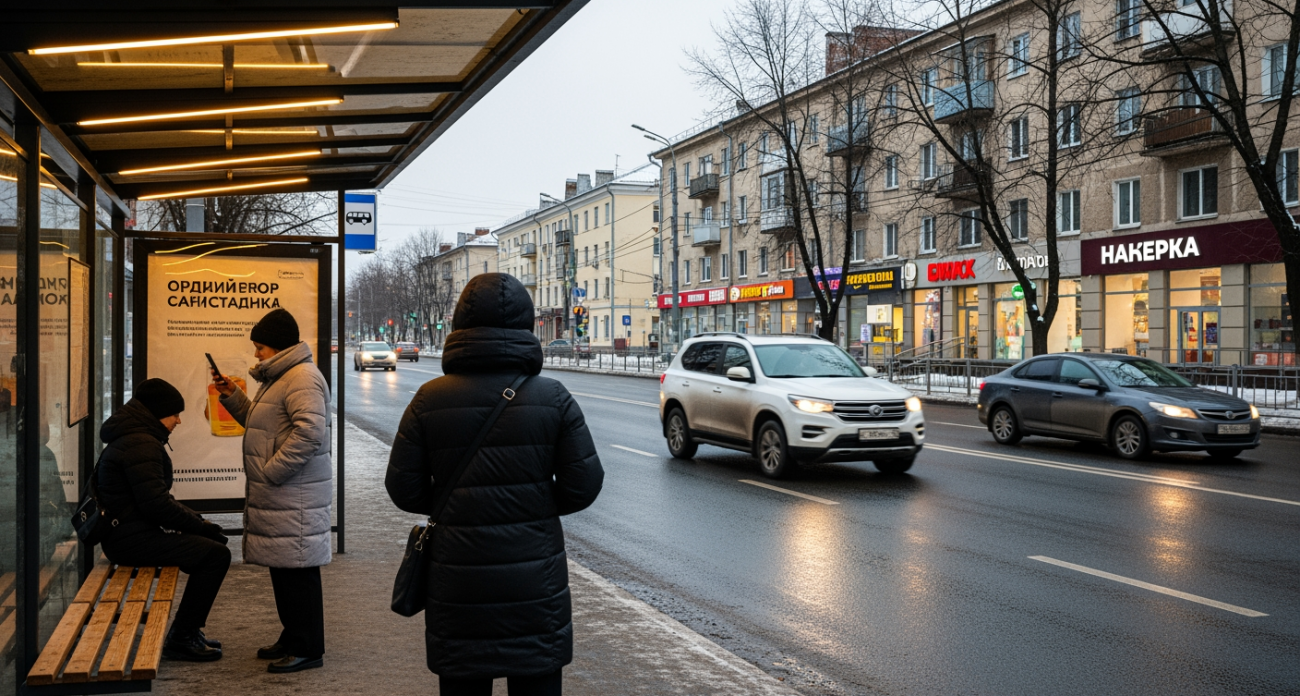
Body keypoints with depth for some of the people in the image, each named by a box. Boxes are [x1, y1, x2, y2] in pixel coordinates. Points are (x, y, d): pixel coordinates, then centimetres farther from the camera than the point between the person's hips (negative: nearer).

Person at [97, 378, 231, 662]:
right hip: (131, 539, -11)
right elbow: (156, 504, -24)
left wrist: (198, 521, 9)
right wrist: (201, 525, -13)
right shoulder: (142, 445, -17)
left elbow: (159, 499, 21)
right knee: (216, 554, -16)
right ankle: (181, 639, -9)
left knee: (209, 543, 16)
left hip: (127, 534, 11)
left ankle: (188, 630, 19)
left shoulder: (134, 440, 18)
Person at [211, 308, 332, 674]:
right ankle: (292, 638, 29)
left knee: (298, 571, -4)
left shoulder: (302, 378, -17)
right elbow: (260, 422, 30)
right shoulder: (278, 377, 19)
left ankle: (308, 648, 5)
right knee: (282, 569, 17)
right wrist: (232, 396, 16)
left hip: (295, 498, -11)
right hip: (275, 495, 11)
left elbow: (310, 431, -28)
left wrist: (271, 471, -23)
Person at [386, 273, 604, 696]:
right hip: (535, 581, -1)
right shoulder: (553, 398, -7)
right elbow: (583, 486, -6)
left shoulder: (430, 400, -4)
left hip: (457, 579, 1)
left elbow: (403, 489, -2)